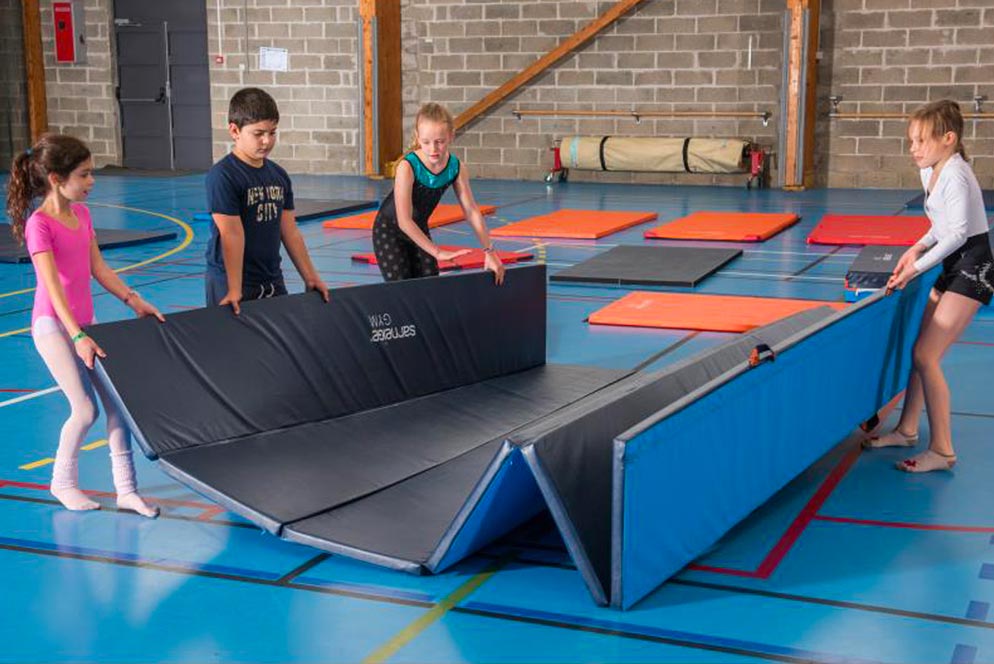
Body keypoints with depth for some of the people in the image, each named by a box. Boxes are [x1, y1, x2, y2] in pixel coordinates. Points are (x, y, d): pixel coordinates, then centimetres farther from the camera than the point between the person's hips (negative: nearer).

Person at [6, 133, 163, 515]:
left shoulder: (82, 213, 6)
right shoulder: (39, 225, -17)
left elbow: (98, 268, 10)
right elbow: (53, 286, -24)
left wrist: (133, 300, 2)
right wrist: (77, 336, -30)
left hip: (84, 322, 7)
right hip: (53, 325, -7)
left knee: (117, 400, 2)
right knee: (85, 409, -9)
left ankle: (126, 490, 9)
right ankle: (63, 482, 17)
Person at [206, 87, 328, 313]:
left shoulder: (279, 175, 7)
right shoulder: (222, 176, -14)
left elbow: (290, 232, 10)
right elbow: (232, 236, -18)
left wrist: (310, 278, 10)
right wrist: (234, 290, -19)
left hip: (272, 281, 6)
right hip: (229, 282, -6)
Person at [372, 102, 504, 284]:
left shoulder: (456, 167, -17)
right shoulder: (407, 167, -32)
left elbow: (472, 211, -10)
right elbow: (404, 221, -35)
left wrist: (489, 251, -13)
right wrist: (437, 252, -37)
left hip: (418, 229, 5)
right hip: (389, 230, -5)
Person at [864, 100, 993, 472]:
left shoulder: (955, 175, -19)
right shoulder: (929, 172, 8)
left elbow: (958, 233, -22)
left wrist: (917, 267, -19)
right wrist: (918, 249, 2)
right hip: (953, 265, 9)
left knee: (925, 355, -11)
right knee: (923, 350, 13)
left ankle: (941, 450, -5)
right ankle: (907, 430, 26)